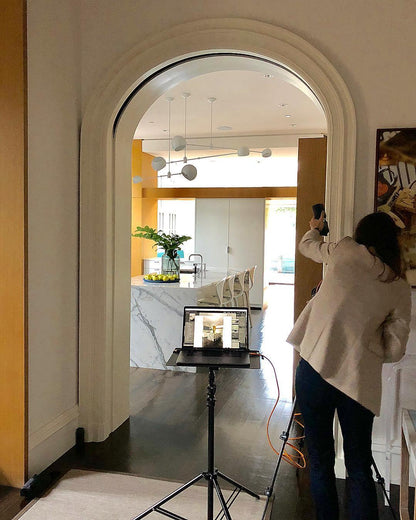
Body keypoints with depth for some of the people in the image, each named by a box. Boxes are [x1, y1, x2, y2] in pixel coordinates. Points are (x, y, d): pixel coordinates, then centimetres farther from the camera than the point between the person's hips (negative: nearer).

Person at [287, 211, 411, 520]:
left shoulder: (346, 251, 0)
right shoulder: (400, 288, 5)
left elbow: (307, 246, 20)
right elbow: (394, 350, 3)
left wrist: (315, 228, 42)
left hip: (315, 369, -1)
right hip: (360, 382, 2)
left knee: (321, 462, 13)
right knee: (359, 468, 16)